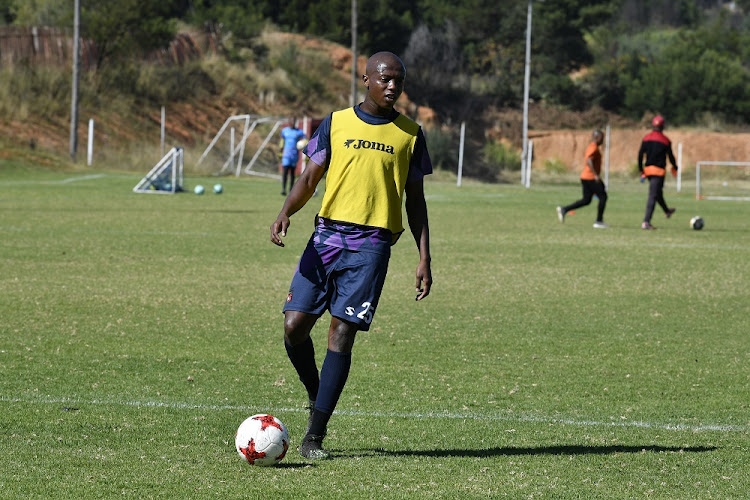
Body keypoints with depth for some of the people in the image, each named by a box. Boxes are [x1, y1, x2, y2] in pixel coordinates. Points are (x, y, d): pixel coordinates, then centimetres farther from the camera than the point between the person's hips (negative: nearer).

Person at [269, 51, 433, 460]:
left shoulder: (410, 135, 8)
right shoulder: (336, 123, 8)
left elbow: (415, 200, 13)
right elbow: (309, 180, 9)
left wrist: (424, 258, 6)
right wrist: (285, 213, -11)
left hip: (372, 243, -1)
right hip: (327, 235, 1)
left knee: (341, 334, -9)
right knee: (295, 325, -8)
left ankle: (314, 436, -6)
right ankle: (316, 396, 21)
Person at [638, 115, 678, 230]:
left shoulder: (646, 138, 3)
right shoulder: (665, 140, -9)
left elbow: (640, 155, 2)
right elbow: (670, 156, -1)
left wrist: (641, 170, 11)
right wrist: (675, 168, 17)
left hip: (648, 169, 6)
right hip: (659, 170, -6)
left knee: (658, 192, 27)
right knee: (653, 196, -8)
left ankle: (667, 210, 49)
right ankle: (646, 222, -16)